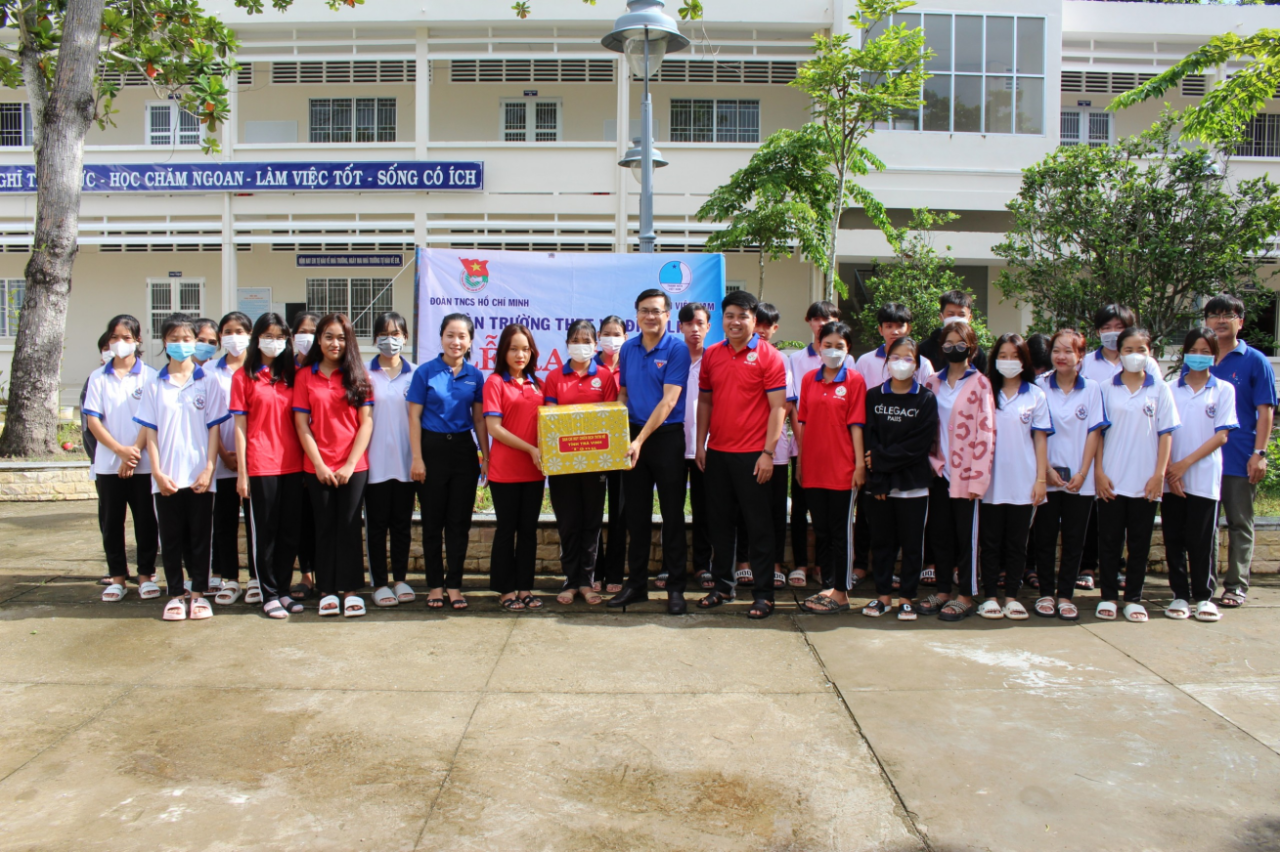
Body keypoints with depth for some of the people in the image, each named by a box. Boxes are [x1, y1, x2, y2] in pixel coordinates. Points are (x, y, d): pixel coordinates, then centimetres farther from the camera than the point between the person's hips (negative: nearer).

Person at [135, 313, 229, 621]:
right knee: (171, 538, 8)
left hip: (199, 477, -1)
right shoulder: (154, 386, 6)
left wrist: (208, 471, -8)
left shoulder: (208, 382, 3)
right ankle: (175, 595, 18)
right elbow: (149, 432, 3)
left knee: (200, 537, 6)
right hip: (166, 479, 1)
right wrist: (158, 473, -6)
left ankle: (199, 594, 16)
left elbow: (214, 429, 0)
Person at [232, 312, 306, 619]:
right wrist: (242, 471, -5)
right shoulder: (244, 376, 1)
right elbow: (240, 426, -1)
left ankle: (283, 589, 20)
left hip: (292, 464, 3)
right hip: (260, 465, -3)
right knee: (264, 531, 4)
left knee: (291, 530, 8)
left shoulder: (292, 375, 10)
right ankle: (269, 594, 14)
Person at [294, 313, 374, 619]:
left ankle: (351, 590, 9)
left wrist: (350, 464, -9)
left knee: (349, 527, 2)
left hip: (353, 466, 0)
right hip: (317, 467, 1)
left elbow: (366, 422, -1)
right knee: (325, 528, 6)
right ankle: (327, 591, 14)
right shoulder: (305, 375, 5)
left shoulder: (357, 375, 4)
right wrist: (319, 464, -7)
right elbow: (302, 423, 1)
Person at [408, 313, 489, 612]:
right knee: (433, 521, 5)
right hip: (433, 448, -2)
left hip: (464, 449, 2)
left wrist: (485, 457, 5)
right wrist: (417, 458, -8)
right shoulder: (426, 372, -3)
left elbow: (479, 419, 9)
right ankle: (435, 585, 16)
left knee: (460, 521, 5)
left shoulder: (475, 375, 5)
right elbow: (414, 417, -3)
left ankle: (454, 586, 14)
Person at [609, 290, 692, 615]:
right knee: (636, 513, 10)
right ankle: (636, 583, 21)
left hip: (667, 437, -5)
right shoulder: (628, 349, 8)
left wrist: (641, 439, -20)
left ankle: (676, 587, 11)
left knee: (672, 514, 1)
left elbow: (669, 400, -15)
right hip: (633, 436, 5)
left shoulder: (677, 348, -9)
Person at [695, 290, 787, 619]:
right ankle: (723, 585, 24)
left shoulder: (768, 356, -5)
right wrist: (700, 444, 8)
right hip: (716, 453, 5)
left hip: (752, 455, -5)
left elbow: (778, 407, -8)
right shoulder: (712, 355, 9)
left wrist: (768, 452, -14)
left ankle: (764, 593, 11)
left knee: (759, 524, 2)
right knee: (720, 521, 12)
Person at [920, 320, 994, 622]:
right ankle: (943, 590, 22)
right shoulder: (933, 383, 9)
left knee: (966, 534, 4)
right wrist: (931, 461, 1)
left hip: (965, 473, -4)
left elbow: (986, 431, -9)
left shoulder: (980, 383, -5)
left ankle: (965, 596, 14)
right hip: (939, 472, 4)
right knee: (939, 532, 10)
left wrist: (978, 477, -14)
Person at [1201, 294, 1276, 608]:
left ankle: (1236, 585, 13)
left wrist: (1259, 454, -11)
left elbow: (1265, 412, -2)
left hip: (1239, 460, -3)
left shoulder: (1255, 362, 0)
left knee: (1240, 524, 6)